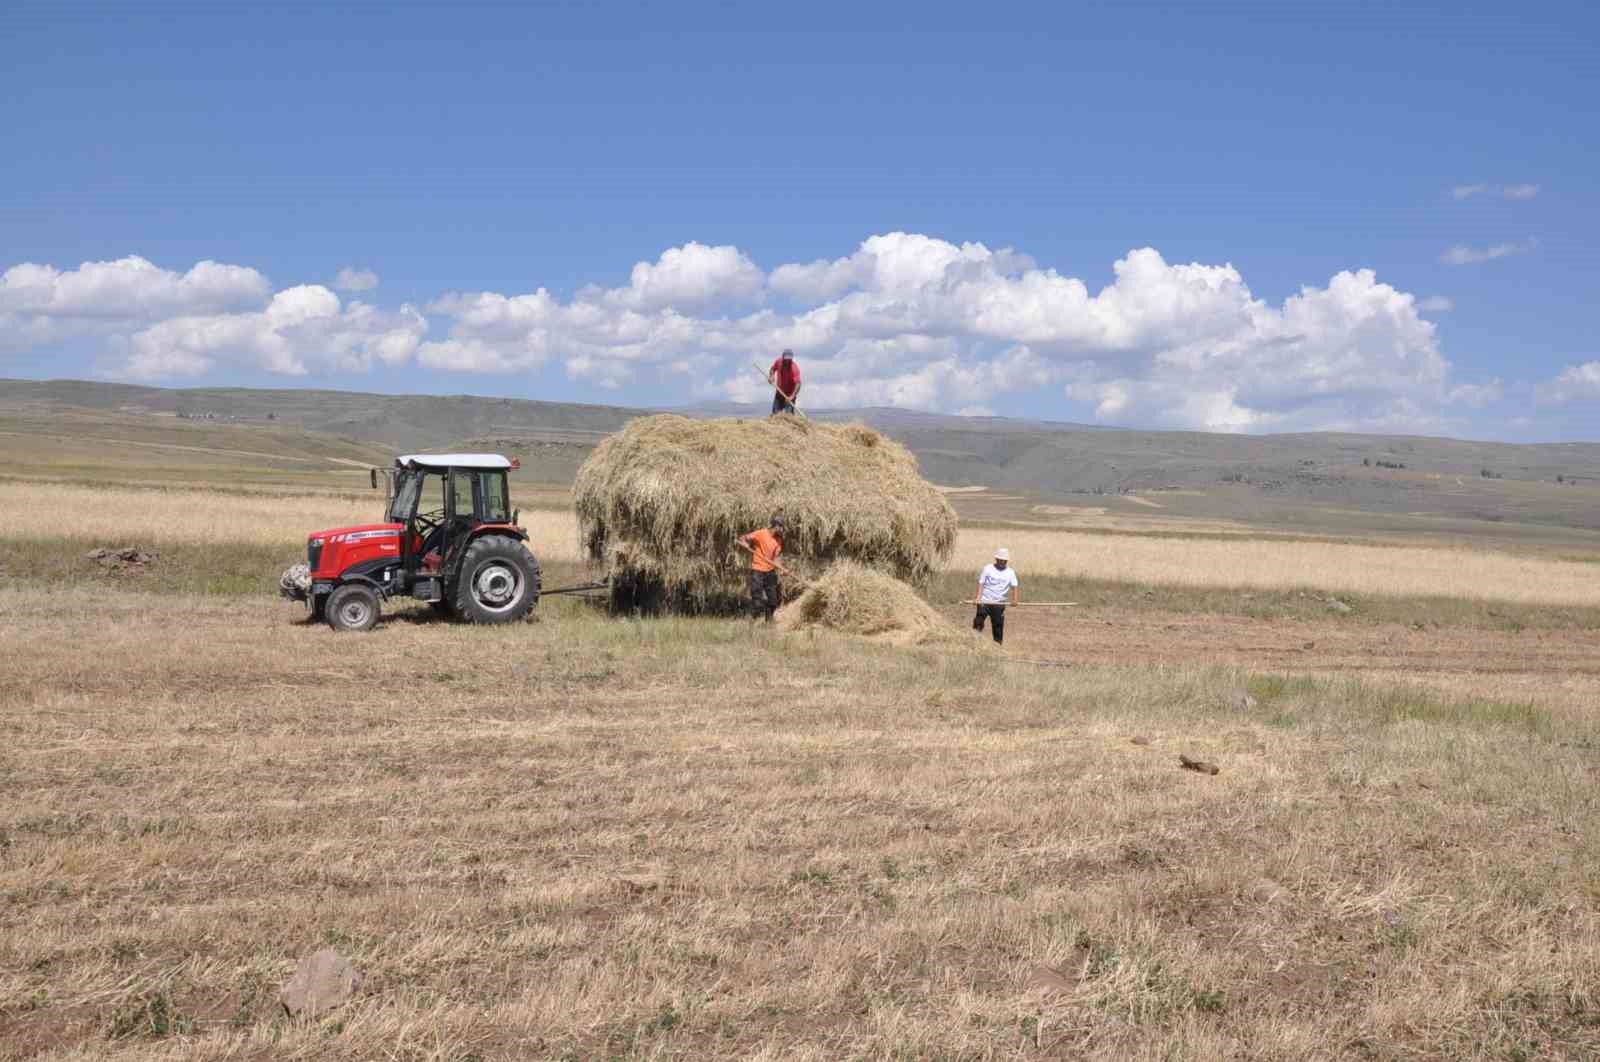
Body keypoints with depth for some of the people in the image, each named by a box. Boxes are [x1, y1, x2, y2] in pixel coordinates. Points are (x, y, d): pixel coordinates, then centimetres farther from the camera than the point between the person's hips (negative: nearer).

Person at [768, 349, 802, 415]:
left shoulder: (795, 367, -28)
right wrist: (771, 376, -10)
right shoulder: (779, 361, -12)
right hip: (779, 392, 5)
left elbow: (798, 383, -35)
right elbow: (773, 368, 11)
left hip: (790, 394, -5)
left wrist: (792, 396, -46)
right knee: (775, 414, 6)